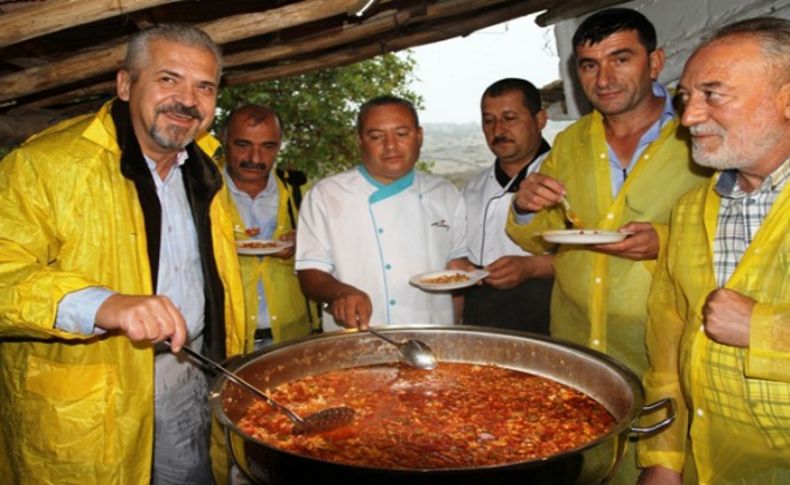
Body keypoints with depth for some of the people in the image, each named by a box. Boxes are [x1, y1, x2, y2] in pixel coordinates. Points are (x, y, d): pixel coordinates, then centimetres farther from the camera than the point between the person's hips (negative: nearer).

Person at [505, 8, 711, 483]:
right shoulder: (569, 143, 5)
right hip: (572, 350, 4)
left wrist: (667, 242, -25)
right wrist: (527, 211, -10)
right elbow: (541, 240, 11)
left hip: (660, 359, -4)